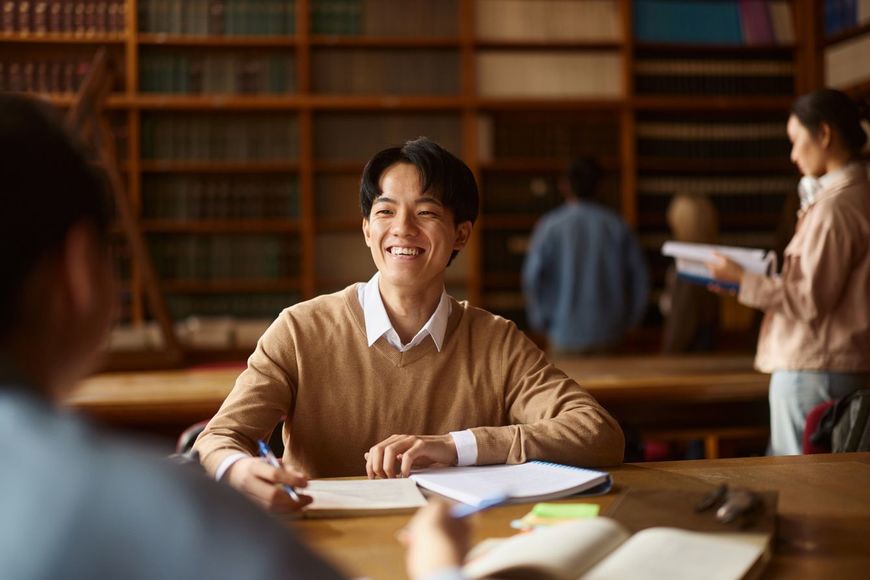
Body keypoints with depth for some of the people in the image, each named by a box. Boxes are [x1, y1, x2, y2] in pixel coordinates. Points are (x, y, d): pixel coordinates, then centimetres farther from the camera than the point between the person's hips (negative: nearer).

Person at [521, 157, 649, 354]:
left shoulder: (550, 226, -6)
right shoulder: (616, 225, 2)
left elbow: (532, 277, -9)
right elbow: (640, 277, 3)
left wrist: (541, 322, 3)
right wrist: (628, 321, 14)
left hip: (566, 335, -2)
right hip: (609, 333, 2)